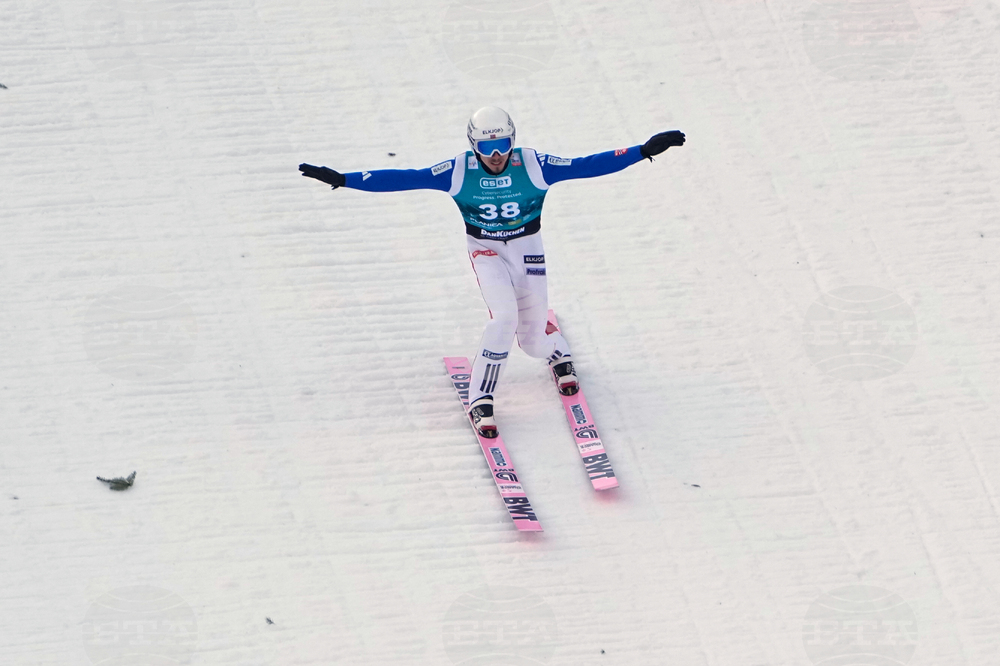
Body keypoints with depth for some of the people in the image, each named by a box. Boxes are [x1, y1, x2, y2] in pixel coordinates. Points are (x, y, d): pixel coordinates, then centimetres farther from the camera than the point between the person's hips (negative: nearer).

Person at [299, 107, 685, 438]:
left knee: (533, 339, 0)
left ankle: (559, 355, 40)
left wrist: (645, 151, -19)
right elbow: (403, 179, -17)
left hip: (527, 249, 1)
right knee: (505, 316, -25)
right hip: (486, 252, -1)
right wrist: (342, 180, -22)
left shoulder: (532, 165, -16)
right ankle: (480, 401, -11)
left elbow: (589, 166, -15)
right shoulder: (459, 171, -16)